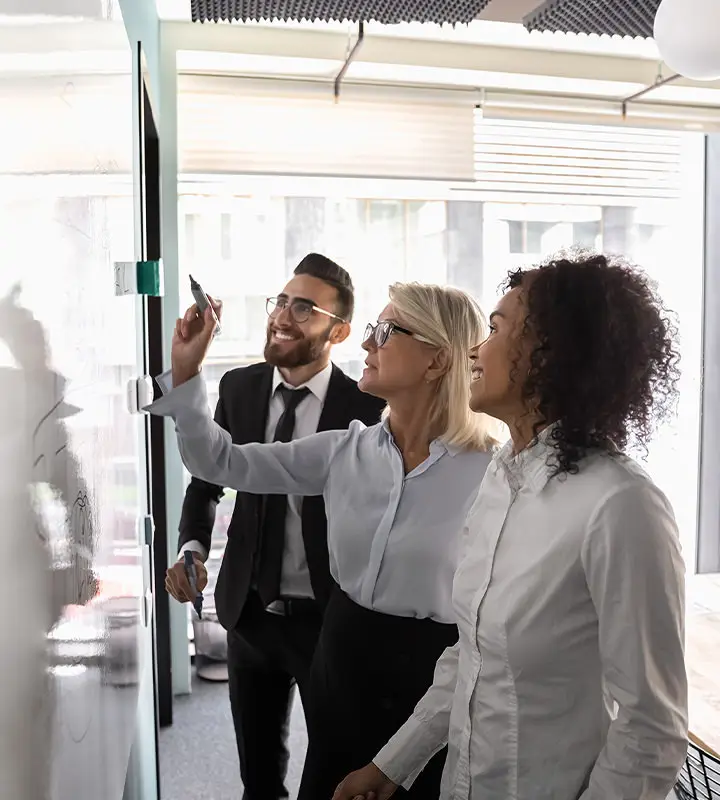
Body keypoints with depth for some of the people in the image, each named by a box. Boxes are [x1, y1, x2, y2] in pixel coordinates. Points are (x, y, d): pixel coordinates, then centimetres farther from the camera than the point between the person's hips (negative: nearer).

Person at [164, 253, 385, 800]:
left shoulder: (366, 407, -16)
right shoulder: (239, 387, -3)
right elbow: (209, 477, 8)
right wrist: (193, 547, -8)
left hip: (329, 618, -4)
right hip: (249, 612, 4)